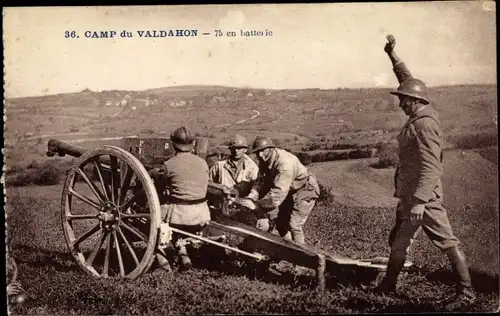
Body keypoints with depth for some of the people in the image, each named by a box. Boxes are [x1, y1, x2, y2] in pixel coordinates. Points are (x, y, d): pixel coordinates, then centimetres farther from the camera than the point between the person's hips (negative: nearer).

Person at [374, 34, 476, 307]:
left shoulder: (424, 124, -19)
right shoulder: (419, 116, 7)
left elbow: (431, 168, -26)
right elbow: (408, 80, 22)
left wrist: (419, 200, -30)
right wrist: (392, 56, 24)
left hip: (423, 194, -10)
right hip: (409, 193, 10)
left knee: (446, 240, -2)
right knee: (398, 240, 17)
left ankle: (466, 291, 7)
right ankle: (388, 285, 29)